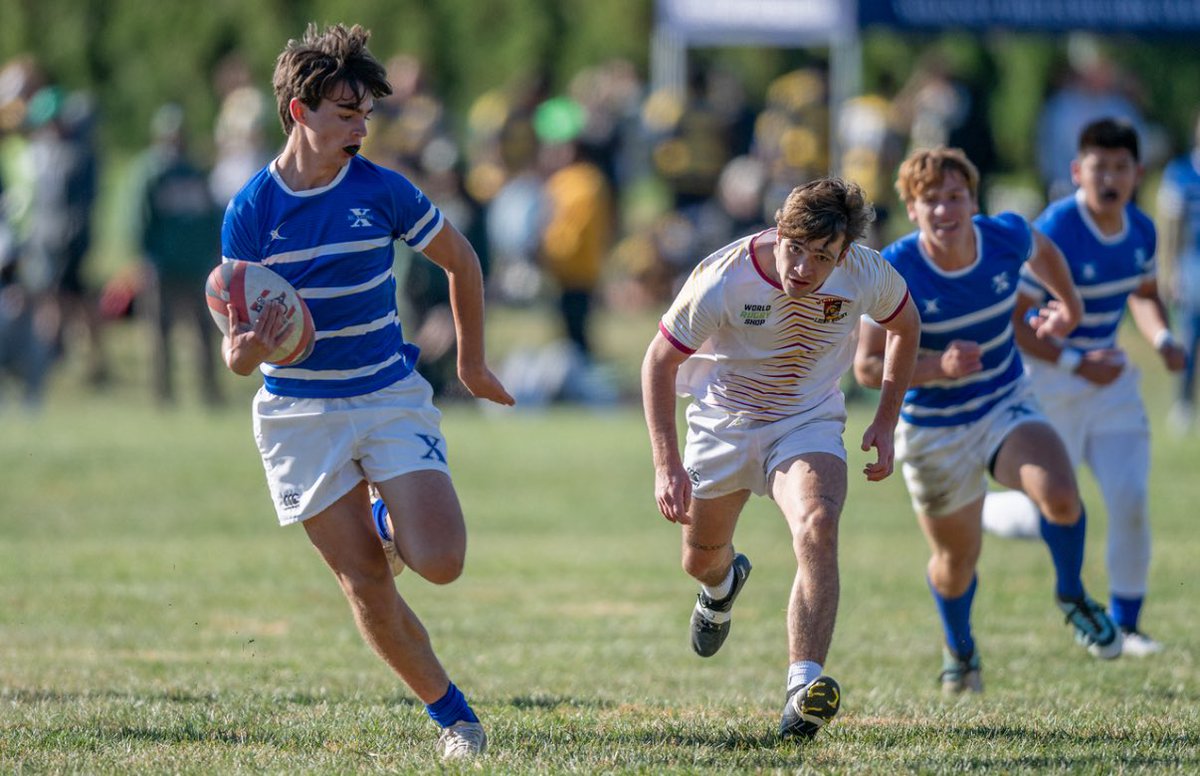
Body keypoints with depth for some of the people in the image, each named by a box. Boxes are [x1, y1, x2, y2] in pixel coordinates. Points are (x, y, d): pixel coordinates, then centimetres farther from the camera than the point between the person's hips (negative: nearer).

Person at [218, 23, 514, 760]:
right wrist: (245, 352, -29)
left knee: (439, 562, -15)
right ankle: (452, 713, 14)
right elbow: (238, 346, -4)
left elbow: (460, 259, 10)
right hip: (299, 414, 0)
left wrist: (473, 363, 18)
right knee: (367, 585, -3)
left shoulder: (383, 191, -7)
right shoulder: (250, 212, -7)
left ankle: (394, 519, 21)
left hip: (390, 396, 0)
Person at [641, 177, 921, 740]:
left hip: (809, 422, 0)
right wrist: (667, 463, -24)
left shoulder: (866, 275, -21)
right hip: (724, 419, 0)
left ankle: (803, 688, -37)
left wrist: (885, 423, -1)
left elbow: (905, 326, 3)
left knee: (818, 527, -29)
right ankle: (723, 584, 58)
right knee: (701, 558, 16)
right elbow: (659, 360, -16)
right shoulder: (724, 280, -28)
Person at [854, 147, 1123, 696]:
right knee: (956, 558, 13)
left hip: (1006, 405, 1)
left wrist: (1070, 306, 24)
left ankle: (1072, 598, 4)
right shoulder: (894, 272, -24)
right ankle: (959, 648, 48)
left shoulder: (1006, 236, -15)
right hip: (934, 431, -1)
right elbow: (867, 366, -19)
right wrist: (938, 366, -34)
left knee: (1060, 496, -27)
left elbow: (1042, 251, 12)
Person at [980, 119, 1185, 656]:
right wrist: (1075, 364, -26)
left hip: (1108, 377, 5)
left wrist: (1162, 340, -1)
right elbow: (1008, 321, -23)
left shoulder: (1141, 230, -2)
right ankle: (970, 511, 33)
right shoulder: (1054, 233, -24)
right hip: (1048, 385, -5)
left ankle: (1124, 625, 9)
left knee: (1130, 504, -7)